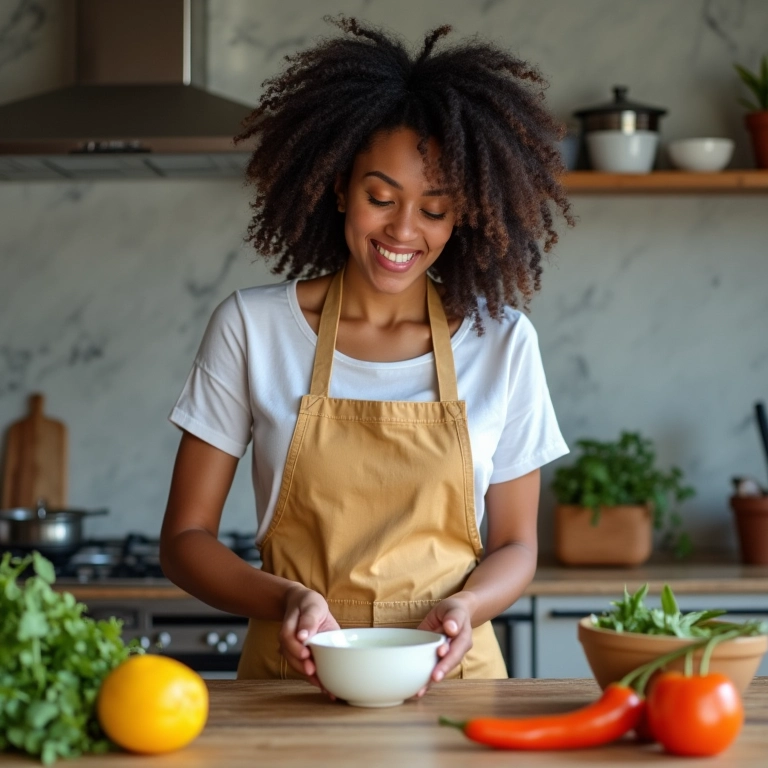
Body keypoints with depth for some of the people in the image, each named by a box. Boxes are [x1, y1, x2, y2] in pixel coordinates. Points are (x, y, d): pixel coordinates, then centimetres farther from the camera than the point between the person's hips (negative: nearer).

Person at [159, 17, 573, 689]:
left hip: (451, 677, 1)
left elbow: (515, 545, 11)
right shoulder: (251, 327, 2)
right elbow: (186, 538, 4)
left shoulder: (502, 340, 5)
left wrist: (463, 607, -10)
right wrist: (286, 599, -15)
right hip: (290, 679, -1)